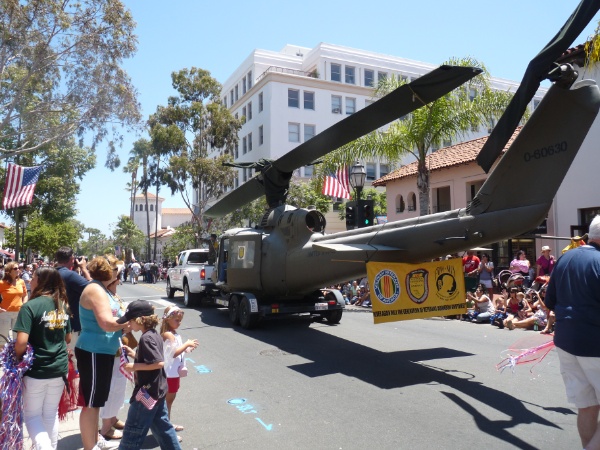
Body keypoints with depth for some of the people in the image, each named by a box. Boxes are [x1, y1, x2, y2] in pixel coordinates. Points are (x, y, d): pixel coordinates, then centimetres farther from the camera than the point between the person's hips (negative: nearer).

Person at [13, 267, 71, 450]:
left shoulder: (31, 306, -17)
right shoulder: (63, 305, 3)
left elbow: (21, 342, -23)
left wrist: (17, 359, -5)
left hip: (36, 369, -5)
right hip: (60, 368, 5)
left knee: (32, 414, 12)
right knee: (51, 414, 19)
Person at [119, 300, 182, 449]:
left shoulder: (146, 338, -21)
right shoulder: (155, 335, 6)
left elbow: (159, 363, -27)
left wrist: (135, 366, -20)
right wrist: (134, 354, 8)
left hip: (148, 391, -10)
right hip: (158, 390, 10)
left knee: (133, 430, 4)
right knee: (161, 424, 19)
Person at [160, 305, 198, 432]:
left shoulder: (175, 333, 9)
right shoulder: (168, 334, -19)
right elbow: (174, 353, -26)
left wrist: (187, 347, 1)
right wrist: (187, 344, -22)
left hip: (175, 372, 9)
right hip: (169, 373, -9)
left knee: (170, 399, 20)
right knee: (168, 400, 1)